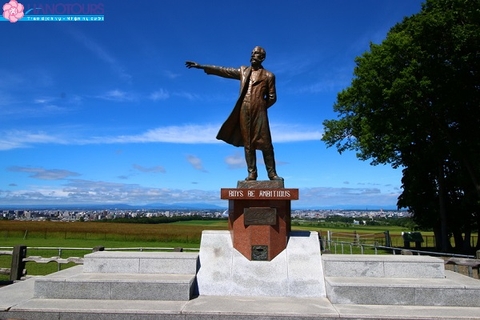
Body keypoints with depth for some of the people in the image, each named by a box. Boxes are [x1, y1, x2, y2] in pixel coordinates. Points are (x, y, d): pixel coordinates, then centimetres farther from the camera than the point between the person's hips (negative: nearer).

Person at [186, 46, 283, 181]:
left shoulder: (268, 76, 7)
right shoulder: (243, 71, 15)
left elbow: (272, 97, 9)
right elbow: (223, 71, 13)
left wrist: (260, 107, 2)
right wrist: (201, 66, 10)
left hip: (259, 113, -3)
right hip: (244, 112, 3)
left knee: (265, 143, -5)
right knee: (248, 143, 2)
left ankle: (272, 173, 0)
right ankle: (252, 173, 5)